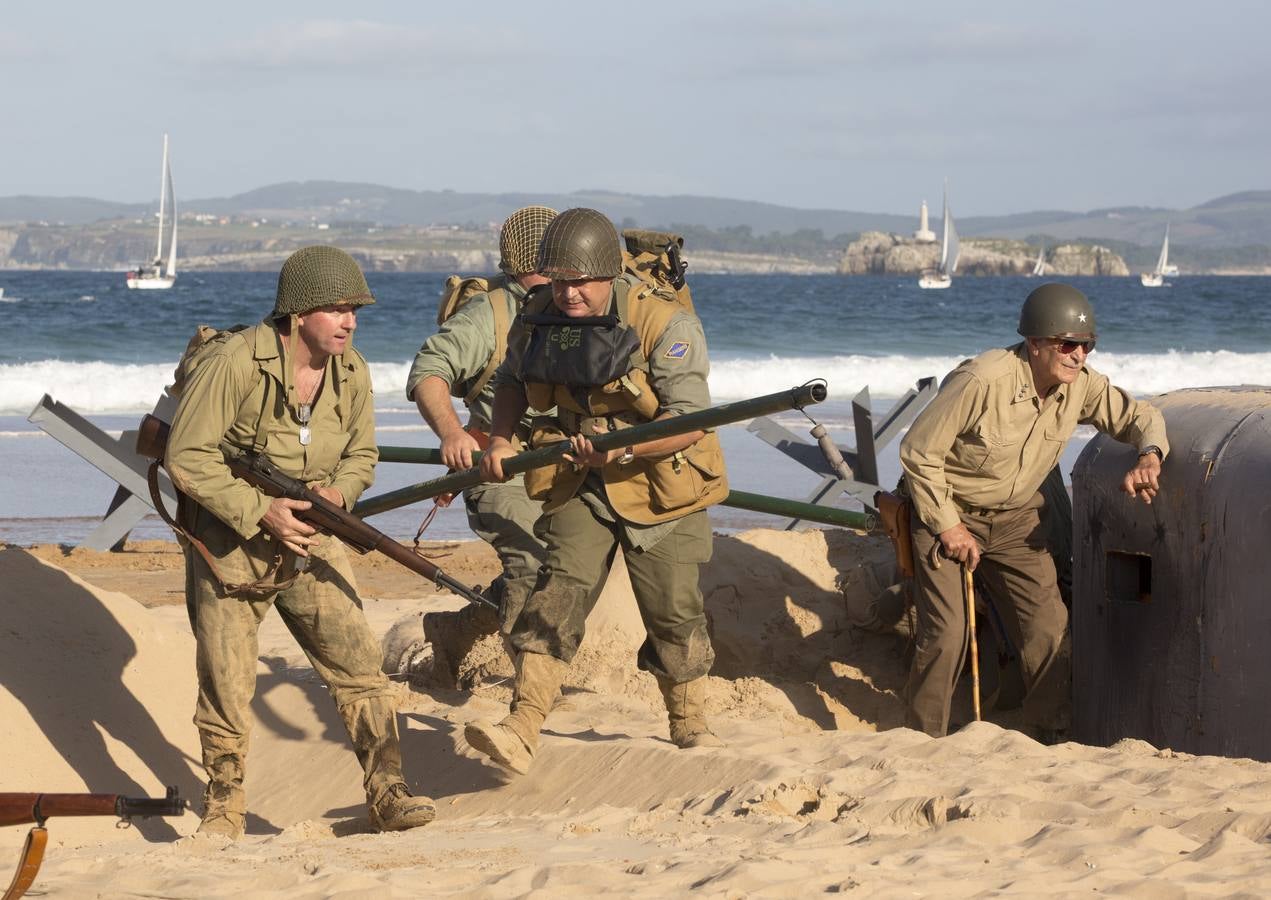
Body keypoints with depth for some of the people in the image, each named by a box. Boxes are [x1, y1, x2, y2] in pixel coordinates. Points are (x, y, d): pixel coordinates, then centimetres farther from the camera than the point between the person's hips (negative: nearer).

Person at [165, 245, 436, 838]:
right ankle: (223, 805, 20)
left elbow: (361, 454, 11)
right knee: (226, 684, 2)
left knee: (358, 665, -6)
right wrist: (260, 511, -23)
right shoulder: (234, 364, -22)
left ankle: (387, 794, -2)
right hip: (229, 541, -4)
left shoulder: (351, 371, -3)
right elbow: (187, 458, -20)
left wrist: (338, 492, -11)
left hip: (309, 541, 4)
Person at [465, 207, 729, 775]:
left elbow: (689, 421, -24)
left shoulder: (664, 325, -19)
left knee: (673, 611, 6)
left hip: (659, 490, -2)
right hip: (578, 486, 3)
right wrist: (499, 440, 1)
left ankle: (690, 723, 31)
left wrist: (621, 450, -37)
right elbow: (511, 381, 18)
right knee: (561, 587, -16)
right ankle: (521, 731, -26)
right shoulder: (539, 319, -2)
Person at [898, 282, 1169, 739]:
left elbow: (1139, 416, 5)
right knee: (946, 636, -12)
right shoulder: (982, 380, -28)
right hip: (948, 512, -5)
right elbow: (918, 451, -21)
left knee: (1048, 628, -2)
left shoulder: (1081, 385, -11)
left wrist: (1149, 457, -19)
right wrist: (947, 525, -17)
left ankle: (1052, 735, 13)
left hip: (1016, 520, 5)